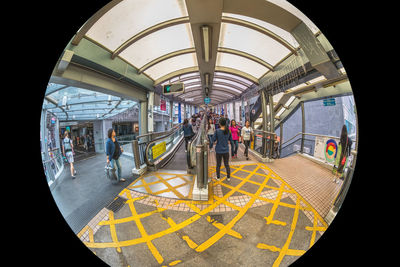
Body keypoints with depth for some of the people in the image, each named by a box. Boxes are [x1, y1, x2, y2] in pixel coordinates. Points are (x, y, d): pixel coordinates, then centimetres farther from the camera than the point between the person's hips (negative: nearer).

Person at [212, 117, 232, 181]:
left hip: (219, 151, -2)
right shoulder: (228, 131, -6)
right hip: (226, 150, 2)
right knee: (227, 164, 15)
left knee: (218, 165, 13)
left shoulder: (217, 131, -15)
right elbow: (231, 140, 3)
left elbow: (213, 140, -8)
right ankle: (228, 177, 24)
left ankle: (218, 177, 26)